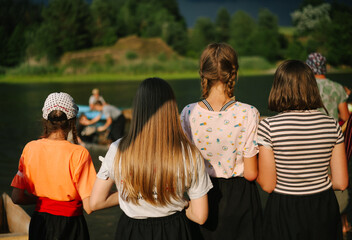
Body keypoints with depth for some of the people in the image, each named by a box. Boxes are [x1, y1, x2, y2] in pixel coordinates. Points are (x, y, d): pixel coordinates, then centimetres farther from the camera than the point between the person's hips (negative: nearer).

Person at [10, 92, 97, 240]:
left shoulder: (30, 149, -5)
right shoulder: (78, 154, -17)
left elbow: (16, 198, -2)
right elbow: (89, 207, -20)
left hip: (39, 224, 4)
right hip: (70, 225, -4)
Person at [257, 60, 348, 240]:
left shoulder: (268, 127, -16)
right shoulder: (332, 125, -6)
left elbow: (267, 186, -13)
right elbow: (341, 183, -4)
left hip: (284, 212, -2)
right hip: (324, 209, 3)